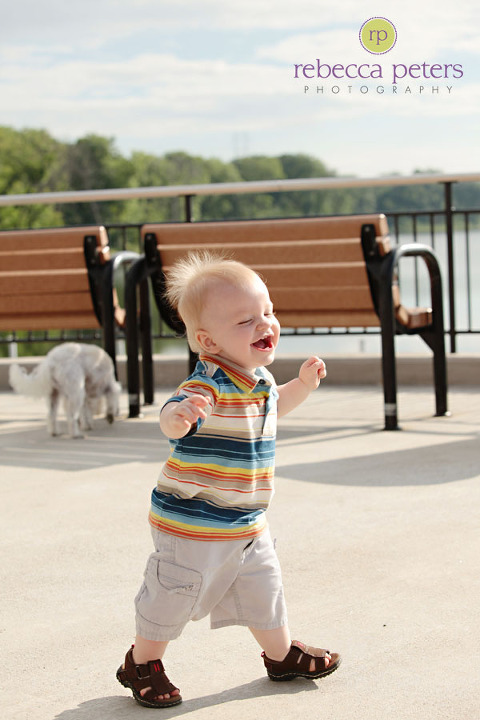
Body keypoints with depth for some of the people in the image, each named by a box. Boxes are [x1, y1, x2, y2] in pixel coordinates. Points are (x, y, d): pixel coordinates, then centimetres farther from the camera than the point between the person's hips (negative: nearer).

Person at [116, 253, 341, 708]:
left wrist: (302, 385, 13)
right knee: (174, 595, 7)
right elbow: (172, 420, -43)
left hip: (247, 522, 8)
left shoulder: (259, 378, 3)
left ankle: (282, 654, 42)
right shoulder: (209, 384, -26)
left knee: (263, 589, 21)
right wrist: (179, 415, -65)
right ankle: (142, 663, 30)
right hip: (192, 521, -8)